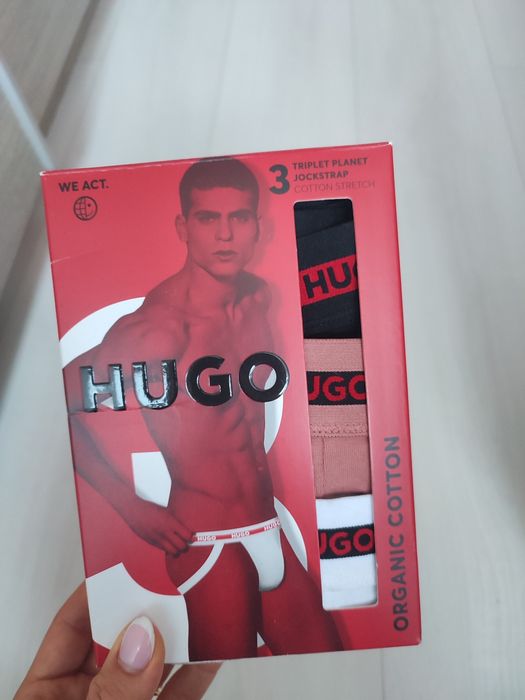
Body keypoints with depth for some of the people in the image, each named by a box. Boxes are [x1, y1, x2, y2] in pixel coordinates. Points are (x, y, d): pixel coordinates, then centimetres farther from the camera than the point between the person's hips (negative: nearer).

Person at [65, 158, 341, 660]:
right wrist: (132, 507, -17)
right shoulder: (161, 324, -21)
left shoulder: (259, 296, 1)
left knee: (327, 661, 18)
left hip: (269, 526, 7)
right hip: (208, 541, -6)